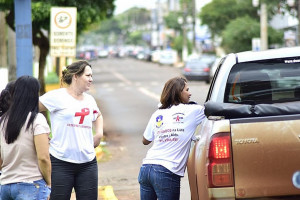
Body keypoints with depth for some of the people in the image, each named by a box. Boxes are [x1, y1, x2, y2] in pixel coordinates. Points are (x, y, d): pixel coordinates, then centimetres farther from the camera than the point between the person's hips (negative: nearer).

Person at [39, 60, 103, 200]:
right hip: (61, 163, -6)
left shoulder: (89, 99, 14)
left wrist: (99, 133, 17)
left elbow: (98, 116, 36)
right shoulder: (57, 96, -5)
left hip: (87, 162, 6)